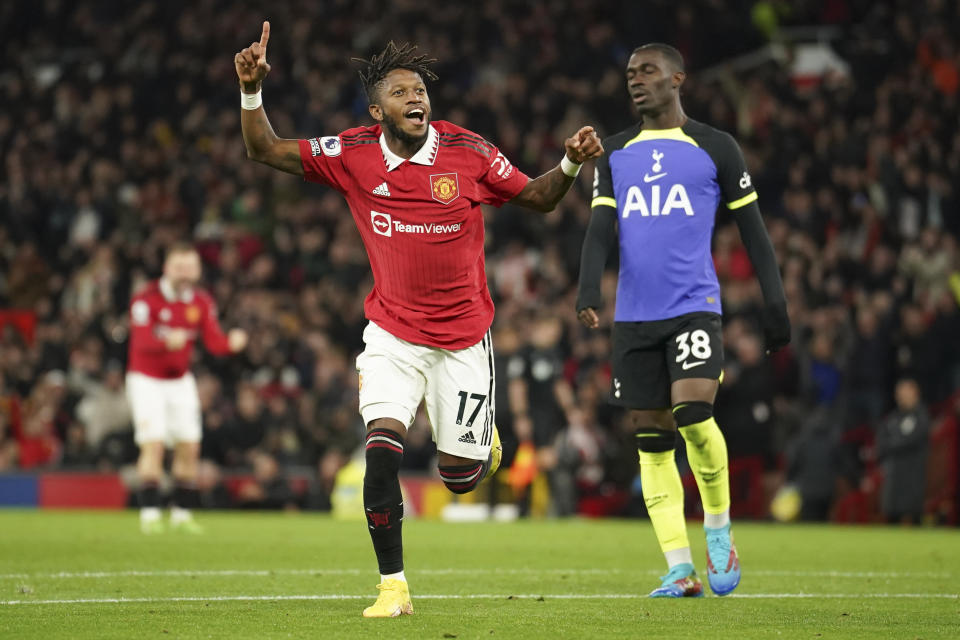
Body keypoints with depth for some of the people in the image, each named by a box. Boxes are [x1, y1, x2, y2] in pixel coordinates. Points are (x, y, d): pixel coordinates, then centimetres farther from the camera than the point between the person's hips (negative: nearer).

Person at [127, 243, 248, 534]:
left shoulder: (201, 302, -2)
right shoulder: (147, 299, -18)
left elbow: (214, 341, -9)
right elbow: (141, 340, -32)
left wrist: (232, 342, -32)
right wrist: (167, 341, -53)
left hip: (180, 381, 5)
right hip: (146, 379, -5)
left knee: (189, 447, 2)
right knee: (154, 444, -15)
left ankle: (181, 513, 14)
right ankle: (150, 513, -10)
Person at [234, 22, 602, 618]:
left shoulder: (468, 153, -9)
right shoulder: (352, 155, -7)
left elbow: (537, 197, 4)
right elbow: (266, 150, -3)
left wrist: (571, 164, -15)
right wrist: (251, 90, -19)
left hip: (463, 337, 0)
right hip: (392, 333, 0)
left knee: (460, 476, 4)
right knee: (382, 449, -19)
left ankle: (481, 438, 43)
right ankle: (394, 586, -6)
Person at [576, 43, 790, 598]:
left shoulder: (715, 149, 5)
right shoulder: (616, 153, 15)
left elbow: (753, 230, 7)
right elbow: (600, 230, 5)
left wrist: (776, 304, 1)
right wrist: (589, 291, -13)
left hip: (694, 306, -4)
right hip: (633, 316, 4)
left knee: (693, 412, -23)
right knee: (652, 440, 1)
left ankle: (719, 531, 1)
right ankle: (681, 570, 4)